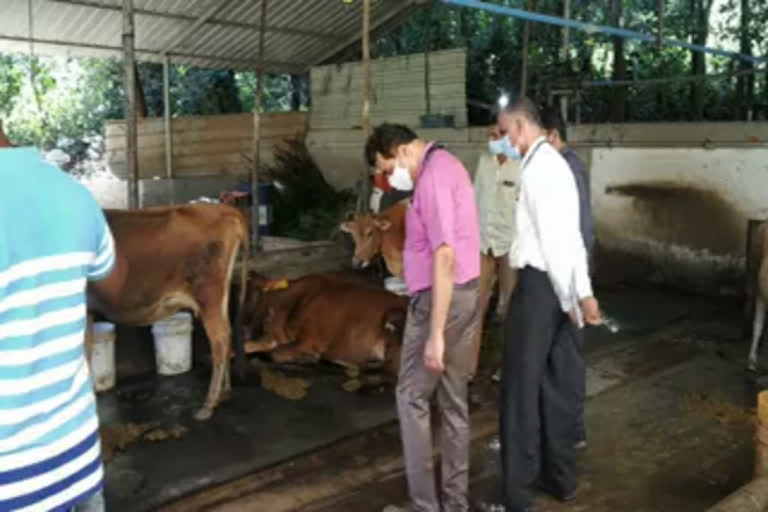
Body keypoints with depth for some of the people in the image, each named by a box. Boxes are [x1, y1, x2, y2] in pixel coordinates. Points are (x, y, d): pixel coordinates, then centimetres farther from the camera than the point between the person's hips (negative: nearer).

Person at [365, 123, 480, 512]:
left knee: (412, 399, 2)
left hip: (440, 297, -10)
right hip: (465, 292, 10)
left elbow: (445, 257, -25)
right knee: (454, 401, 14)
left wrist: (435, 333, -26)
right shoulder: (446, 165, 14)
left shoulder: (432, 176, -17)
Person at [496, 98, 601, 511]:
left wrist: (568, 297, -15)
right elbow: (569, 236, 16)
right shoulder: (554, 163, 17)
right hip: (557, 285, 9)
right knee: (550, 382, 16)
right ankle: (560, 477, 28)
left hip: (540, 283, -9)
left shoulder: (537, 166, -13)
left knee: (520, 386, -3)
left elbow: (552, 237, -18)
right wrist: (583, 292, 16)